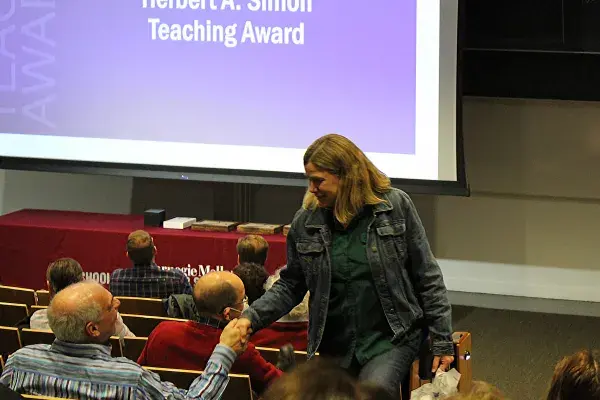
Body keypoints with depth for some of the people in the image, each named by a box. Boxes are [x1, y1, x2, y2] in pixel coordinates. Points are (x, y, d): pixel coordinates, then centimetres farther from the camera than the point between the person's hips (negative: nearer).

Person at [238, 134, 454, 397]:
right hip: (334, 346, 4)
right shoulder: (305, 222, 2)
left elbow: (426, 277, 1)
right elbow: (290, 285, 11)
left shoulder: (396, 206, -4)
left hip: (390, 339, -3)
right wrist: (252, 318, -5)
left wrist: (442, 341, 0)